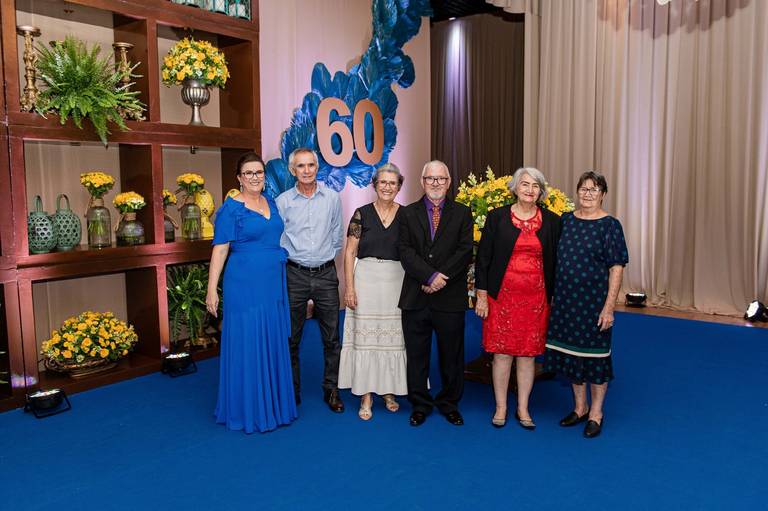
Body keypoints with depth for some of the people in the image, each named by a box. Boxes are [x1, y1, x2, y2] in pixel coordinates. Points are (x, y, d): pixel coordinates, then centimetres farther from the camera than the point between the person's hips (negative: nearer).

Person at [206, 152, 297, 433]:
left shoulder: (271, 203, 12)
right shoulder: (231, 208, -6)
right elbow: (220, 250, -9)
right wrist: (212, 290, -14)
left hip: (273, 284, 6)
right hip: (245, 285, -6)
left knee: (273, 344, 13)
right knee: (246, 345, 2)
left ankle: (273, 404, 27)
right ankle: (249, 410, 17)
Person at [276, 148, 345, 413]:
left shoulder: (332, 198, 3)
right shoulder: (282, 201, -1)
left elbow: (337, 236, 11)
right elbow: (277, 241, 4)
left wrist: (326, 259, 10)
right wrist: (288, 262, 3)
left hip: (326, 274, 1)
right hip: (294, 274, -1)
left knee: (332, 337, 6)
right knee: (291, 337, 7)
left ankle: (331, 390, 21)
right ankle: (292, 391, 22)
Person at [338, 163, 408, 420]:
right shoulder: (362, 213, 0)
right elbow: (349, 253, -1)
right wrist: (349, 287, -8)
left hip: (397, 281, 1)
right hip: (366, 280, -1)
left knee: (393, 336, 7)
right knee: (365, 336, 2)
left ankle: (389, 390, 24)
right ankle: (366, 395, 13)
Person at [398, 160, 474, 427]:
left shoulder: (462, 213, 6)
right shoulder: (409, 213, 7)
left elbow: (465, 252, -5)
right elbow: (406, 252, -4)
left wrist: (441, 280, -15)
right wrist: (431, 276, -17)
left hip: (450, 297, 0)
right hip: (415, 297, 1)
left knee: (451, 355, 10)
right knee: (416, 355, 9)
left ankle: (449, 403, 28)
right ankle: (420, 405, 25)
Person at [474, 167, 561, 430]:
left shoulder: (551, 221, 4)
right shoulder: (497, 217, -1)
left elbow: (555, 261, 8)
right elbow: (482, 258, 0)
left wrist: (554, 297, 6)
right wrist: (482, 295, -3)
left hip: (536, 297, 2)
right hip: (502, 295, -1)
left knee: (528, 354, 8)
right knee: (502, 352, 3)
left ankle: (523, 408, 23)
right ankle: (500, 408, 19)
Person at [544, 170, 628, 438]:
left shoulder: (610, 225, -7)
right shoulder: (565, 221, 5)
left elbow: (616, 269, -10)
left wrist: (609, 306, -15)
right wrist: (552, 295, 8)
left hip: (594, 301, -4)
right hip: (565, 300, 4)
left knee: (594, 354, 5)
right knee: (571, 353, 12)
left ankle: (596, 413, 22)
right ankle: (579, 407, 30)